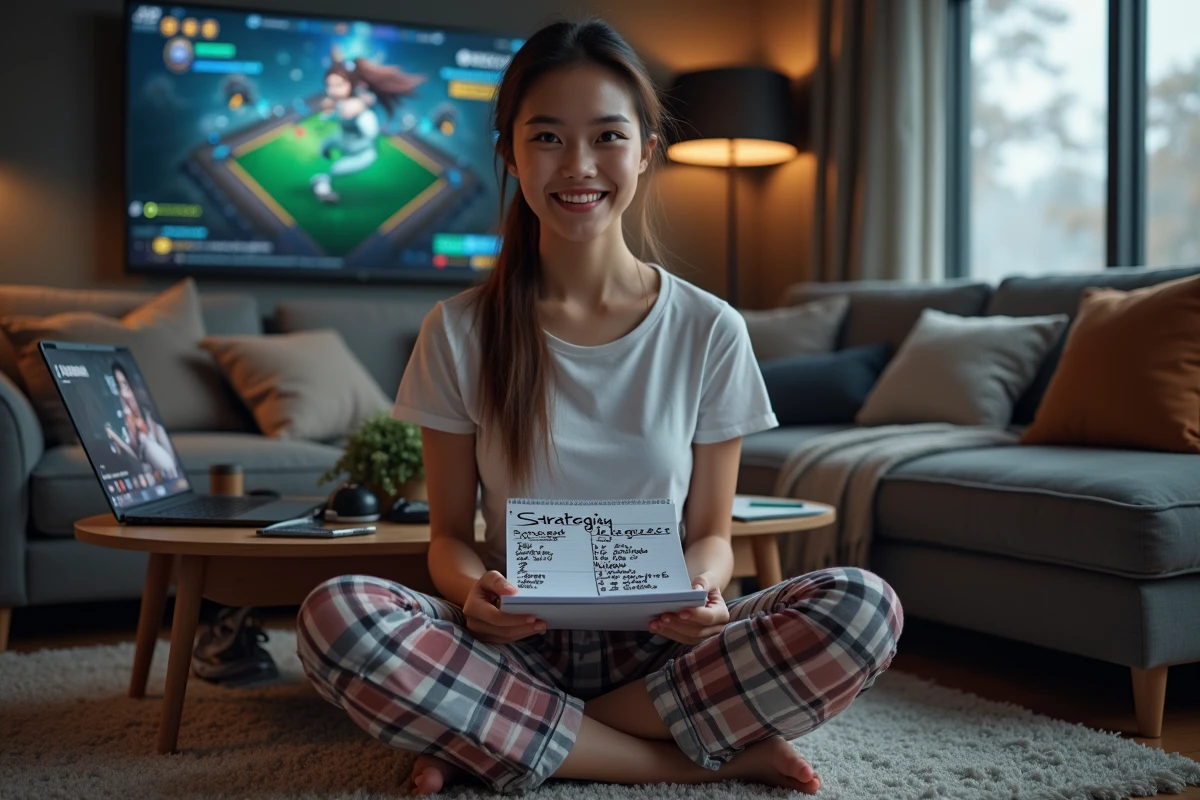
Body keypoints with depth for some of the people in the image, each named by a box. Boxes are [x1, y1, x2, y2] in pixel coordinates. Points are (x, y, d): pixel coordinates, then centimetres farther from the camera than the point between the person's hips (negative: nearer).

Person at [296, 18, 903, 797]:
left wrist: (702, 586, -19)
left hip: (654, 645, 1)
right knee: (334, 615, -30)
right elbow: (450, 533, 3)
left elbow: (711, 531, 5)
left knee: (866, 606, -26)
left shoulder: (710, 332, 0)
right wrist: (474, 589, -21)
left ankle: (496, 736, -18)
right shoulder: (460, 332, 0)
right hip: (517, 642, 0)